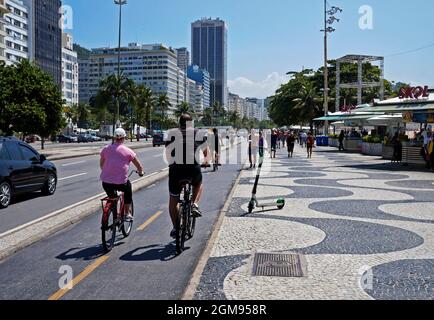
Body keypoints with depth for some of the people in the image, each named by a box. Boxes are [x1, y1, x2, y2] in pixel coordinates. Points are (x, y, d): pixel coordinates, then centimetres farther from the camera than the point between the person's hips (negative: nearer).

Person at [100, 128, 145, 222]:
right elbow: (139, 166, 8)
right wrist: (141, 172, 30)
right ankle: (127, 214, 27)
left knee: (111, 198, 28)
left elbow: (101, 164, 23)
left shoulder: (106, 149, 8)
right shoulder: (128, 151, -1)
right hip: (120, 182, -3)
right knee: (128, 190, 28)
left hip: (106, 182, 3)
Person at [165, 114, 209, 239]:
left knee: (173, 199, 19)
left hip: (176, 169, 0)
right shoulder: (199, 133, 8)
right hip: (194, 169, 0)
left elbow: (167, 154, 15)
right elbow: (206, 152, 19)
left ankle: (175, 228, 17)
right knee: (198, 185, 35)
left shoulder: (172, 133, 10)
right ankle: (194, 205, 13)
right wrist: (206, 161, 41)